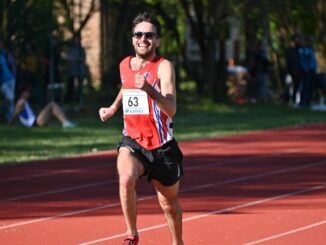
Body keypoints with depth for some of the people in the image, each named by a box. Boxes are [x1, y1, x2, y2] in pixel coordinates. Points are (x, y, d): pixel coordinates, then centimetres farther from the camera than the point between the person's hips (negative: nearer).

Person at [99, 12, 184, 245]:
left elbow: (171, 109, -29)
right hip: (132, 141, 2)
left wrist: (149, 89, -42)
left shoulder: (164, 67, -13)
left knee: (169, 203, 12)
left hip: (162, 146, -2)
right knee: (126, 179, -30)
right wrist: (113, 108, 23)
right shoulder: (125, 65, 4)